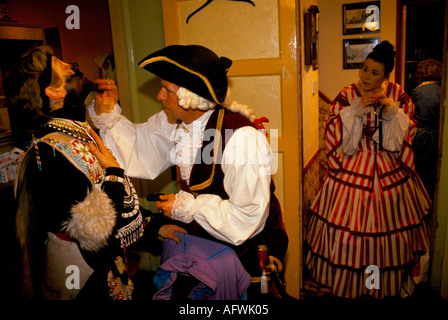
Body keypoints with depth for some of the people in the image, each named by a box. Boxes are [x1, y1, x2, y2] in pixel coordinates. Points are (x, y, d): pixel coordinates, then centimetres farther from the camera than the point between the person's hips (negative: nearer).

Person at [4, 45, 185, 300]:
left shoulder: (80, 132, 2)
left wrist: (154, 225, 9)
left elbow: (124, 196, 9)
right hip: (88, 282, -8)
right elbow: (100, 230, -29)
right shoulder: (52, 153, -27)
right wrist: (113, 171, -19)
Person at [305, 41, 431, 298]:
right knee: (347, 225, 0)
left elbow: (407, 134, 2)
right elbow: (335, 132, -10)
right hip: (352, 170, -2)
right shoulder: (347, 95, -2)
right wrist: (358, 109, -19)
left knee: (390, 225, 10)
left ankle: (388, 282, 33)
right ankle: (341, 281, 22)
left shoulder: (398, 95, 3)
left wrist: (392, 112, -14)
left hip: (390, 171, 2)